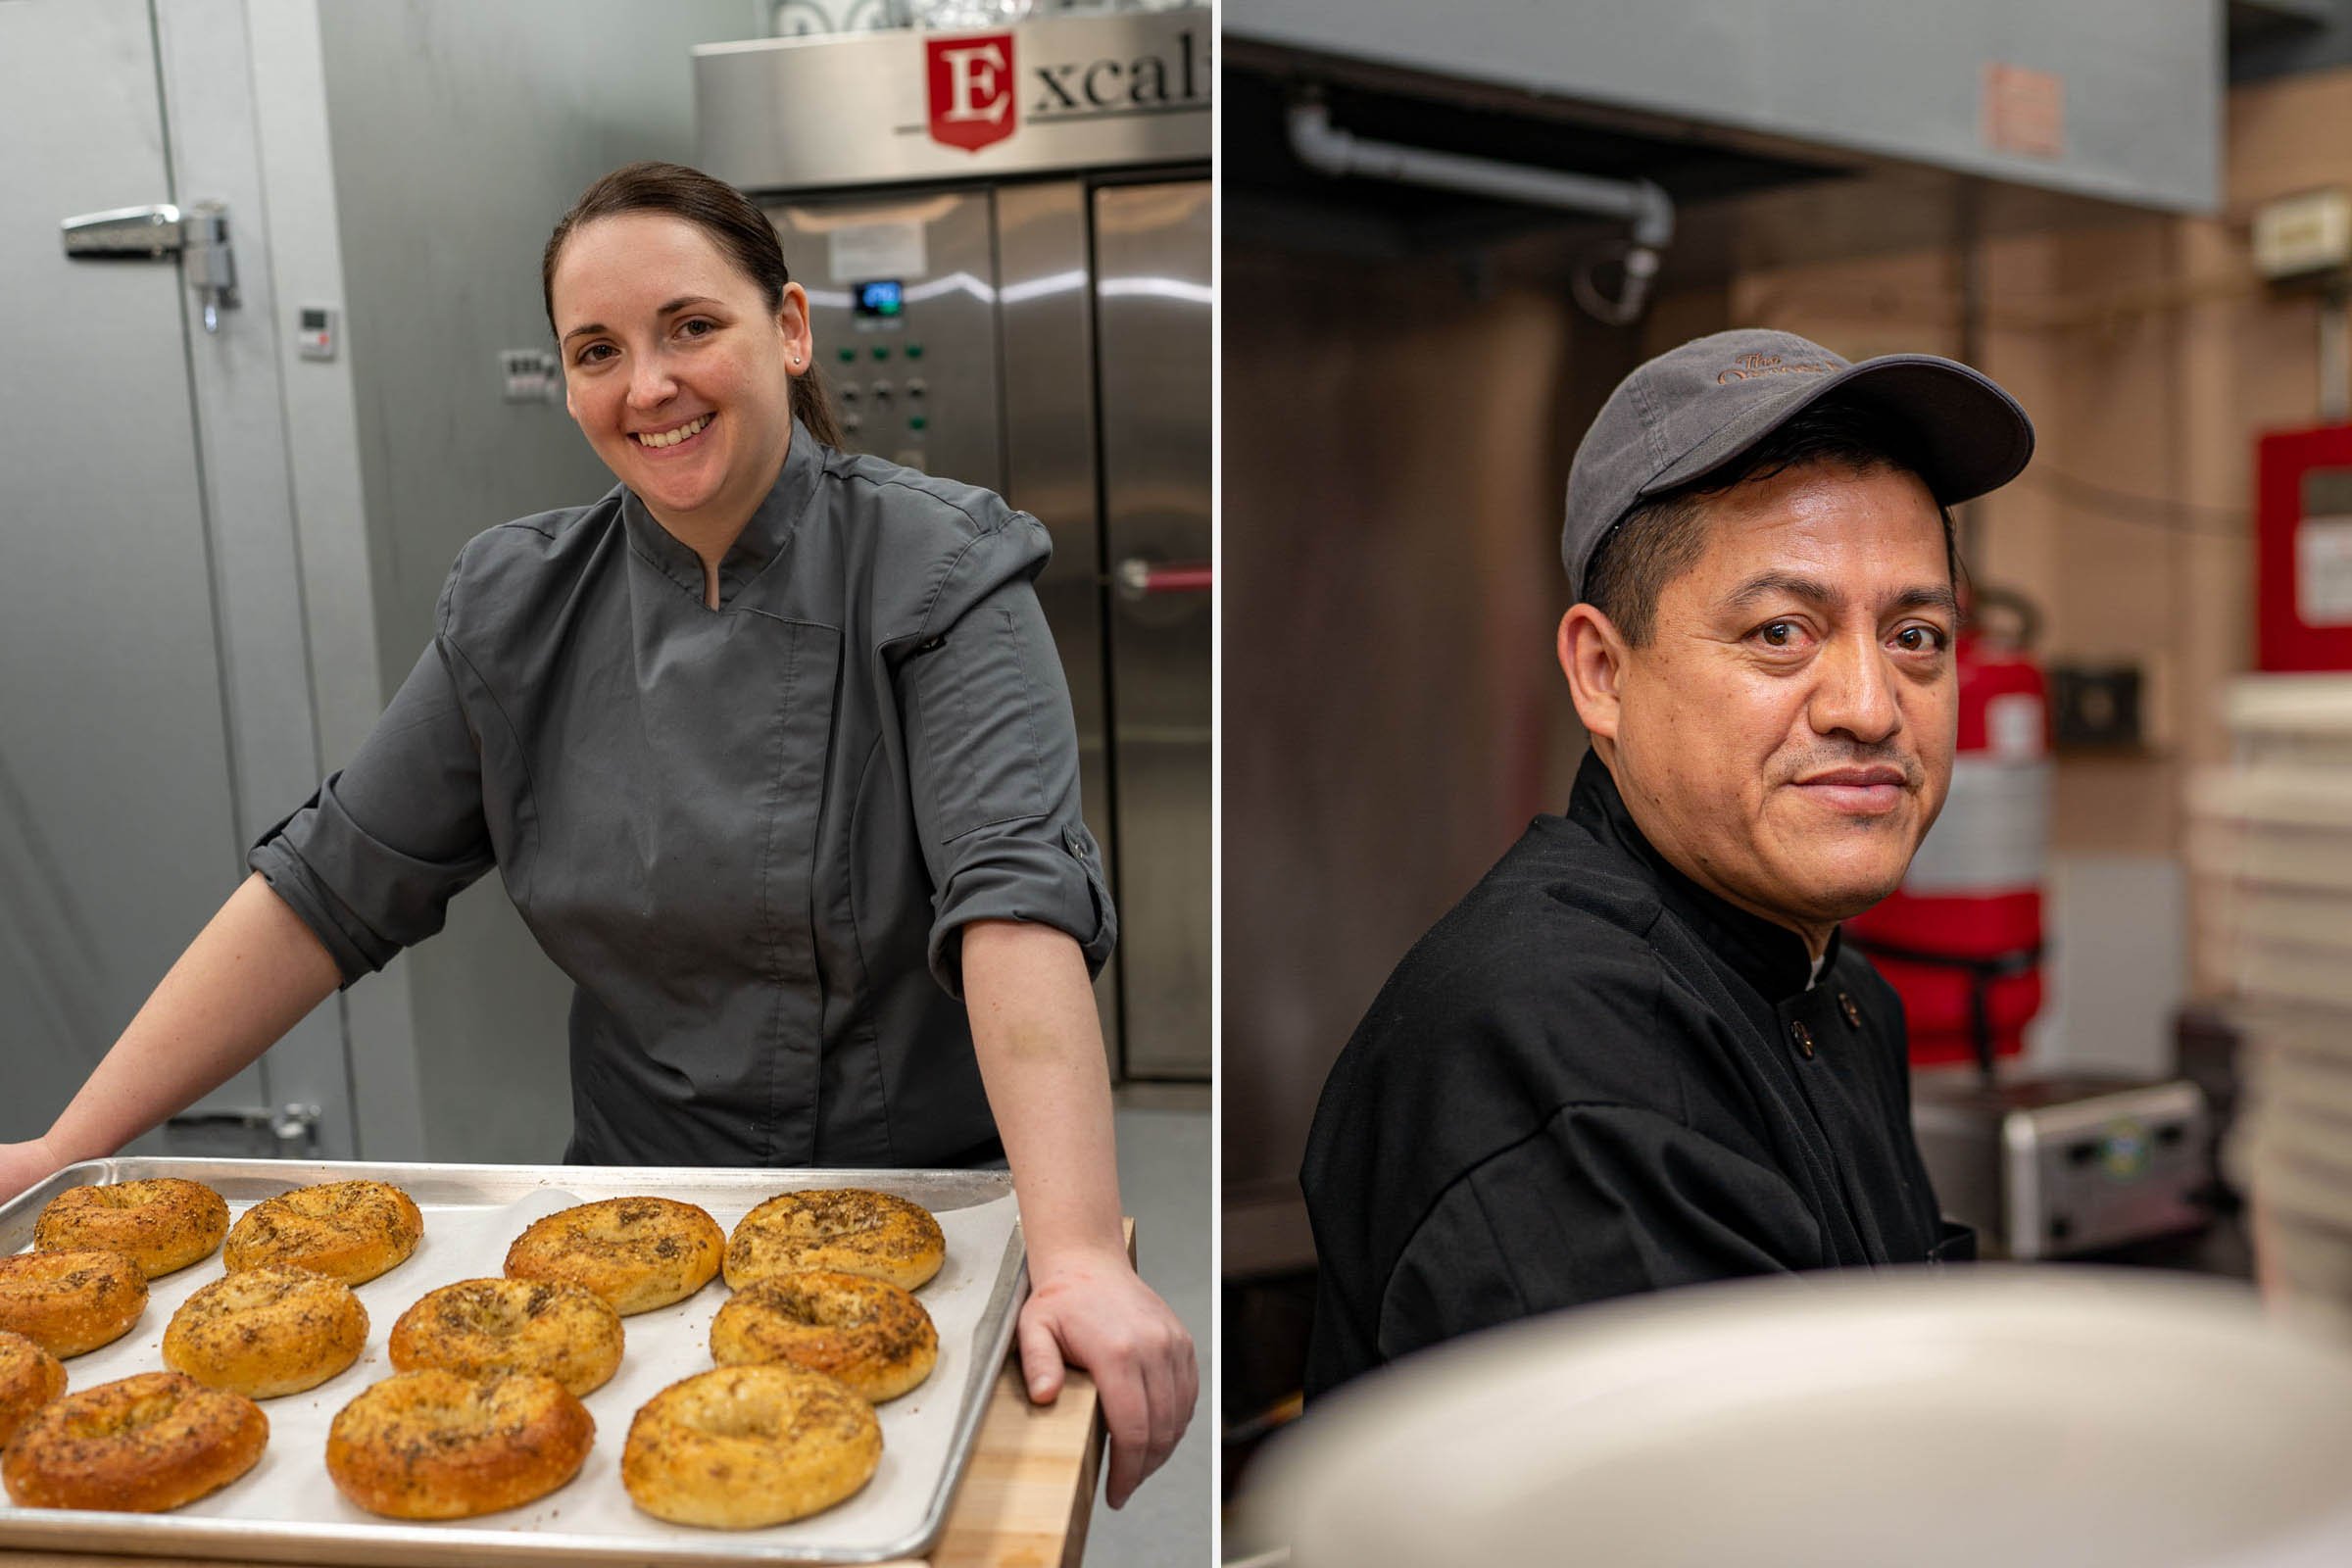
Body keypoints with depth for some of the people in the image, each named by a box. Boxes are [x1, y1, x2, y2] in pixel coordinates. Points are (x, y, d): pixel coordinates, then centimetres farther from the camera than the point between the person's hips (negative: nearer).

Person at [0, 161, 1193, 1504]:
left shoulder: (937, 575, -12)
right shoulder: (521, 605, 2)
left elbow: (1017, 895, -25)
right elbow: (330, 889, 4)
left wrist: (1082, 1254, -36)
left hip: (928, 1231, -3)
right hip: (635, 1227, 4)